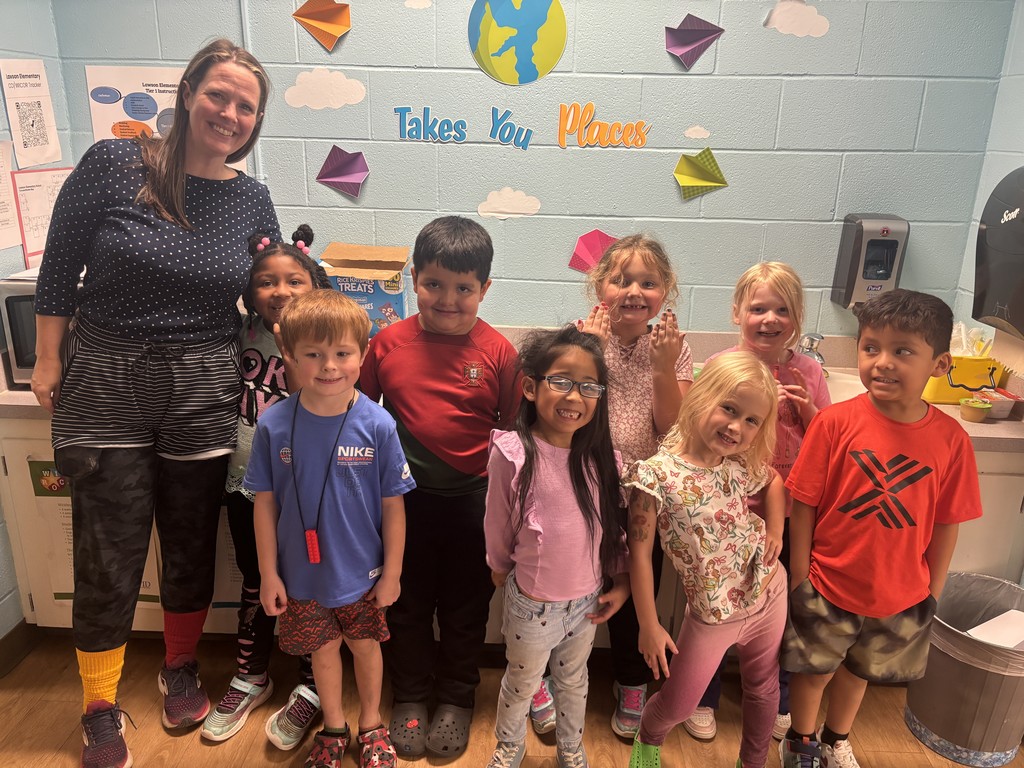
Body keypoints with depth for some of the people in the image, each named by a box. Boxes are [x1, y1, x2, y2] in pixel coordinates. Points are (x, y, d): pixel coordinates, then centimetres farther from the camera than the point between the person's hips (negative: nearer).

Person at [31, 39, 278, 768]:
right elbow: (59, 269, 0)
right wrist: (49, 364, 1)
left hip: (205, 393, 2)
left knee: (192, 544, 14)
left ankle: (181, 670, 40)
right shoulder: (113, 165, -6)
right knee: (108, 557, 7)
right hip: (106, 386, -2)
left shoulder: (252, 201, 2)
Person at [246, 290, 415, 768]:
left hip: (363, 573, -1)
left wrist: (392, 573, -4)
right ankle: (333, 729, 46)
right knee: (323, 650, 20)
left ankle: (371, 726, 46)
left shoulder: (377, 425, -18)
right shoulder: (274, 425, -15)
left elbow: (393, 505, -10)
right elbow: (265, 503, -5)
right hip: (303, 575, 1)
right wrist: (268, 574, -2)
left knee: (365, 645, 19)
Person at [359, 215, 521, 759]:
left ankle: (457, 699, 38)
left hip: (472, 499, -1)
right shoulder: (389, 342, -6)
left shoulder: (496, 351, -11)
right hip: (404, 496, 2)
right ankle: (410, 696, 40)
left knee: (465, 605, 16)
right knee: (407, 601, 17)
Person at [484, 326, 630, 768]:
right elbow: (497, 524, -8)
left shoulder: (600, 457, -11)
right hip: (532, 603, -3)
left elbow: (613, 524, 2)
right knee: (521, 683, 22)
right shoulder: (512, 454, -22)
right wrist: (500, 569, 5)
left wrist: (621, 581, 5)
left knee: (573, 682, 26)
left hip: (587, 600, 3)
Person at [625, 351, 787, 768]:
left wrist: (775, 531, 0)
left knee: (763, 688, 23)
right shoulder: (654, 475, -25)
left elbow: (774, 481, 15)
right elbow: (640, 554, -17)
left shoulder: (743, 464, -10)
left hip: (770, 595, 4)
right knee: (677, 705, 12)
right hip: (711, 616, -4)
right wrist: (649, 627, -11)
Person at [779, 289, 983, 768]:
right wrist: (799, 578, -9)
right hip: (828, 587, -2)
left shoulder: (950, 439, -14)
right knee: (813, 669, 19)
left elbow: (946, 523, -4)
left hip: (901, 597, 2)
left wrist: (933, 592, 3)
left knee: (859, 670, 25)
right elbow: (802, 505, -14)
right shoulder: (835, 422, -20)